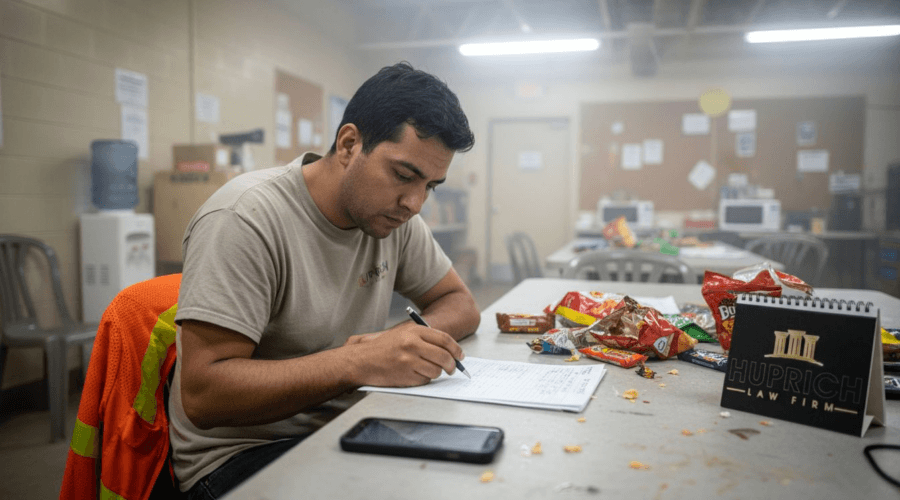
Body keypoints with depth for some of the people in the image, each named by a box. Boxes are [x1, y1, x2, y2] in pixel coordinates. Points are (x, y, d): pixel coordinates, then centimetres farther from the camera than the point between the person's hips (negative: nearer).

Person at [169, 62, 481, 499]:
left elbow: (460, 303, 8)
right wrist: (358, 363, -33)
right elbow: (202, 394, -25)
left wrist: (412, 339, -15)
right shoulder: (246, 218, -21)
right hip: (240, 453, -6)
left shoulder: (394, 215, 0)